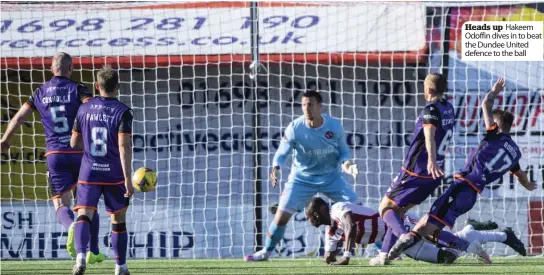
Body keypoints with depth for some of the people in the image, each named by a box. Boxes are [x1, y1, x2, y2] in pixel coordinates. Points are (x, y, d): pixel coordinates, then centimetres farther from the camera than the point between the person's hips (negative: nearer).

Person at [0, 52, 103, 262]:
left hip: (55, 154, 1)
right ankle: (93, 251, 18)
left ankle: (71, 227, -34)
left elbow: (18, 118, 14)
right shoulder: (77, 89, 0)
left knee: (61, 205, 1)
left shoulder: (40, 92, 9)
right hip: (80, 151, -1)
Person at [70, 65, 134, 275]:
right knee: (118, 220, 15)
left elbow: (74, 143, 12)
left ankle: (81, 256, -36)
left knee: (83, 216, -10)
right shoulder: (122, 112, -7)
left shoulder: (84, 109, 4)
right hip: (114, 175, -1)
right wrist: (128, 178, -17)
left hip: (89, 172, 1)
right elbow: (124, 146, -17)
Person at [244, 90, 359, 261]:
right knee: (282, 214, -7)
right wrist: (276, 168, -29)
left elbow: (343, 152, -1)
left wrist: (346, 164, -24)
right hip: (302, 178, -1)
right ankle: (266, 252, 13)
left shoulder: (334, 126, -14)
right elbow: (282, 153, -8)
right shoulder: (295, 128, -18)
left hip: (331, 177, 1)